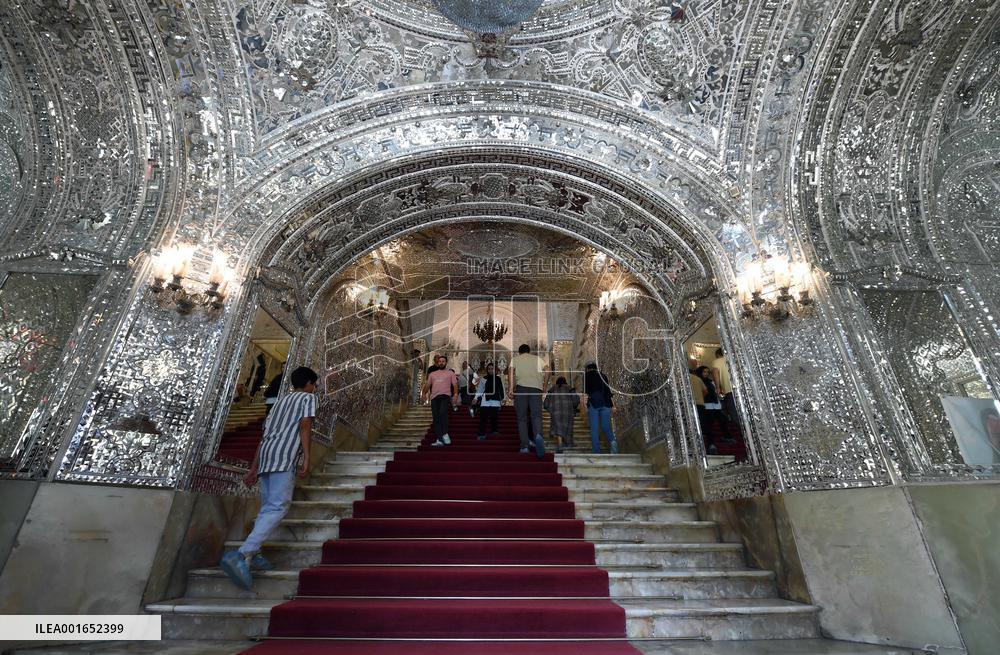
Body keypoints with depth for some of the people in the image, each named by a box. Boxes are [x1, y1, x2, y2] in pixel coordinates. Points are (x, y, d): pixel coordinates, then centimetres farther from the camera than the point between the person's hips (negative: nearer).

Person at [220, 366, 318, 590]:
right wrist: (306, 457, -13)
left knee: (267, 507, 13)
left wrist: (253, 468, 26)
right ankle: (242, 555, -25)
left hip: (266, 456, 8)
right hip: (285, 456, -8)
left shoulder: (281, 401, 30)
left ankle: (253, 553, 7)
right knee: (278, 507, -14)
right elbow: (305, 425, -7)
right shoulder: (308, 397, 10)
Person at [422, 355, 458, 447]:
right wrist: (424, 393, 3)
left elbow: (455, 384, 4)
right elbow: (427, 384, 19)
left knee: (443, 412, -27)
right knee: (436, 418, -1)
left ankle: (445, 434, -14)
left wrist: (456, 394, -12)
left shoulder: (450, 373, 13)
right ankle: (439, 439, 1)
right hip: (434, 397, 4)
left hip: (445, 395, -4)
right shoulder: (432, 374, 24)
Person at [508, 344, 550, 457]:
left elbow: (510, 371, 1)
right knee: (536, 415, -2)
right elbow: (547, 370, 8)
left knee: (522, 418, 5)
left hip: (521, 387, -1)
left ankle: (525, 446, 1)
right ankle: (538, 435, -31)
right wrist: (545, 385, 12)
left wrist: (510, 388, 0)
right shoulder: (537, 358, 23)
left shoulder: (515, 358, 19)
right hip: (536, 388, 1)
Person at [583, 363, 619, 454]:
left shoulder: (587, 375, 6)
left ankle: (596, 452, -4)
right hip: (605, 403, 3)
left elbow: (585, 390, -2)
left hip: (593, 403, -3)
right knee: (605, 427, 7)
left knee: (594, 429, 0)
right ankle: (612, 441, -20)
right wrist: (612, 405, 12)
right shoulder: (602, 375, 16)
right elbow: (608, 390, 12)